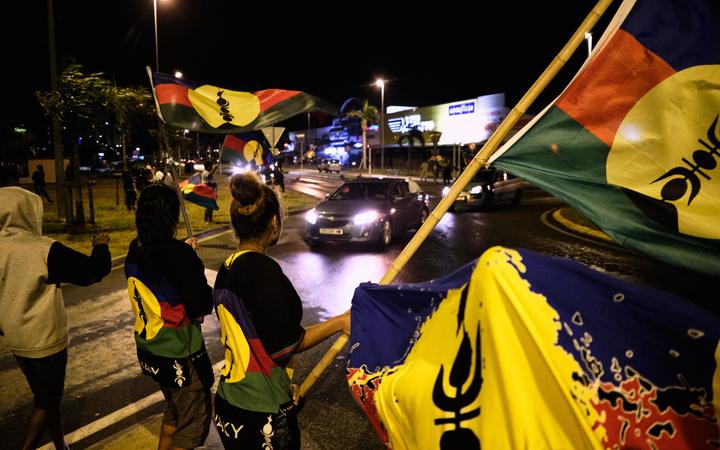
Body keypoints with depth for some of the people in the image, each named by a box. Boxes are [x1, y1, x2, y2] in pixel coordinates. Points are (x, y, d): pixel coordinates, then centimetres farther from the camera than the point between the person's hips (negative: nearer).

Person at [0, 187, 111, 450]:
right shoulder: (43, 250, -24)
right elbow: (94, 271, -21)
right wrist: (100, 247, -1)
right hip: (45, 340, -7)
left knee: (44, 396, 22)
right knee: (47, 402, 11)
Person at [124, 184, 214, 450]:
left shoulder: (136, 249, -2)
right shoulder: (178, 254, -25)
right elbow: (201, 306, -22)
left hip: (149, 348, 8)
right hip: (179, 354, -8)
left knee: (174, 410, 29)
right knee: (193, 422, 12)